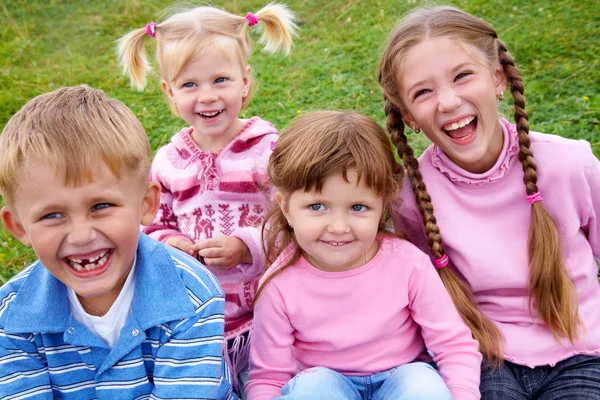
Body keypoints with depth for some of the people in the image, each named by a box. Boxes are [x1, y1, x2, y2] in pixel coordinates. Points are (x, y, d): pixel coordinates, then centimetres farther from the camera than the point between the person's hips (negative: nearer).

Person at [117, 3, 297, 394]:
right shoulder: (167, 161, 2)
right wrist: (166, 243, -8)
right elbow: (154, 223, 14)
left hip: (262, 317, -3)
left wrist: (248, 246, -24)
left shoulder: (270, 150, -10)